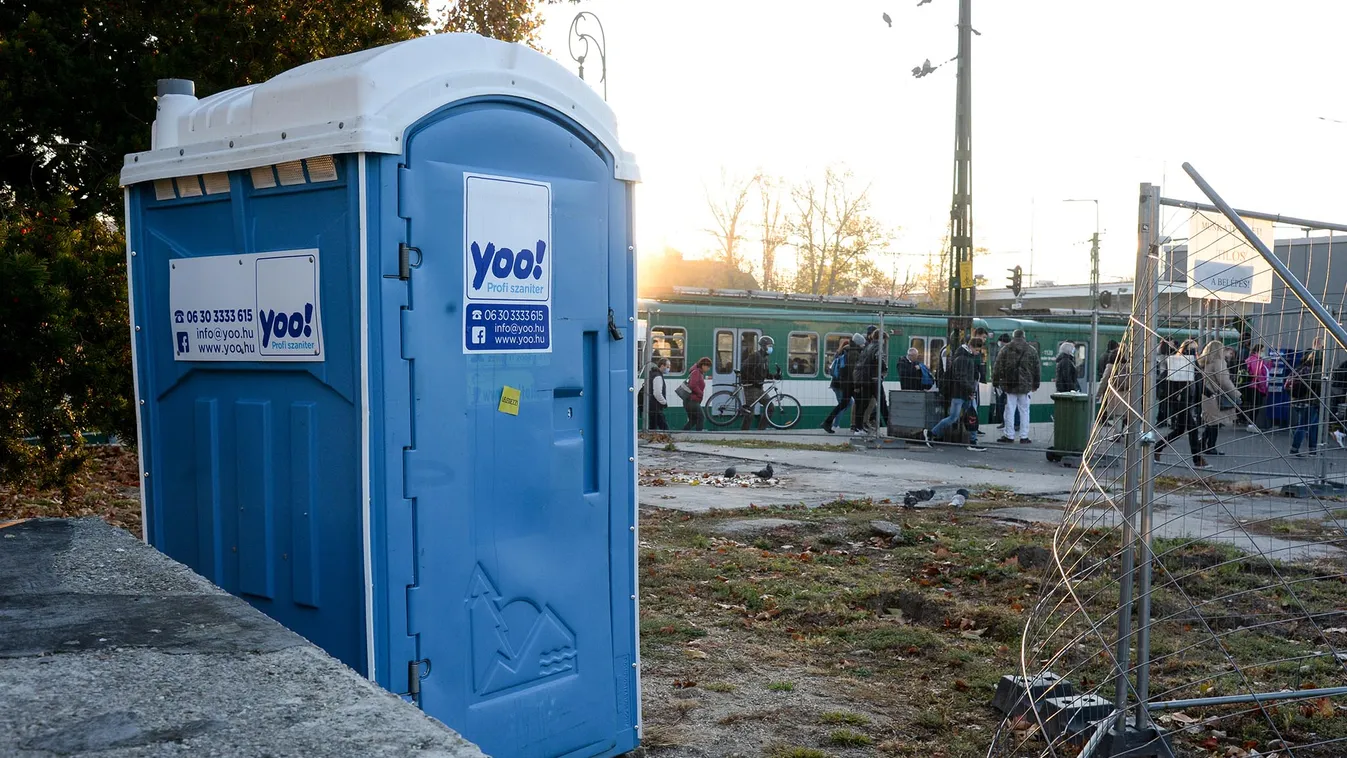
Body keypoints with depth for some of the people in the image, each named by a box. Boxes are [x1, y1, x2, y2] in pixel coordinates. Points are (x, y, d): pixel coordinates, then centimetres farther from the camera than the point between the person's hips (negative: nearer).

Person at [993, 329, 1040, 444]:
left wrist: (996, 380, 9)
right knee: (1024, 411, 6)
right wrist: (1035, 385, 18)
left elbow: (998, 367, 1)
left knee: (1009, 410, 4)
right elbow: (1036, 369, 10)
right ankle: (1024, 437, 6)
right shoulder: (1032, 351, 5)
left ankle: (1009, 436, 6)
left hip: (1009, 385, -1)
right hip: (1026, 386, 1)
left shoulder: (1005, 349, 1)